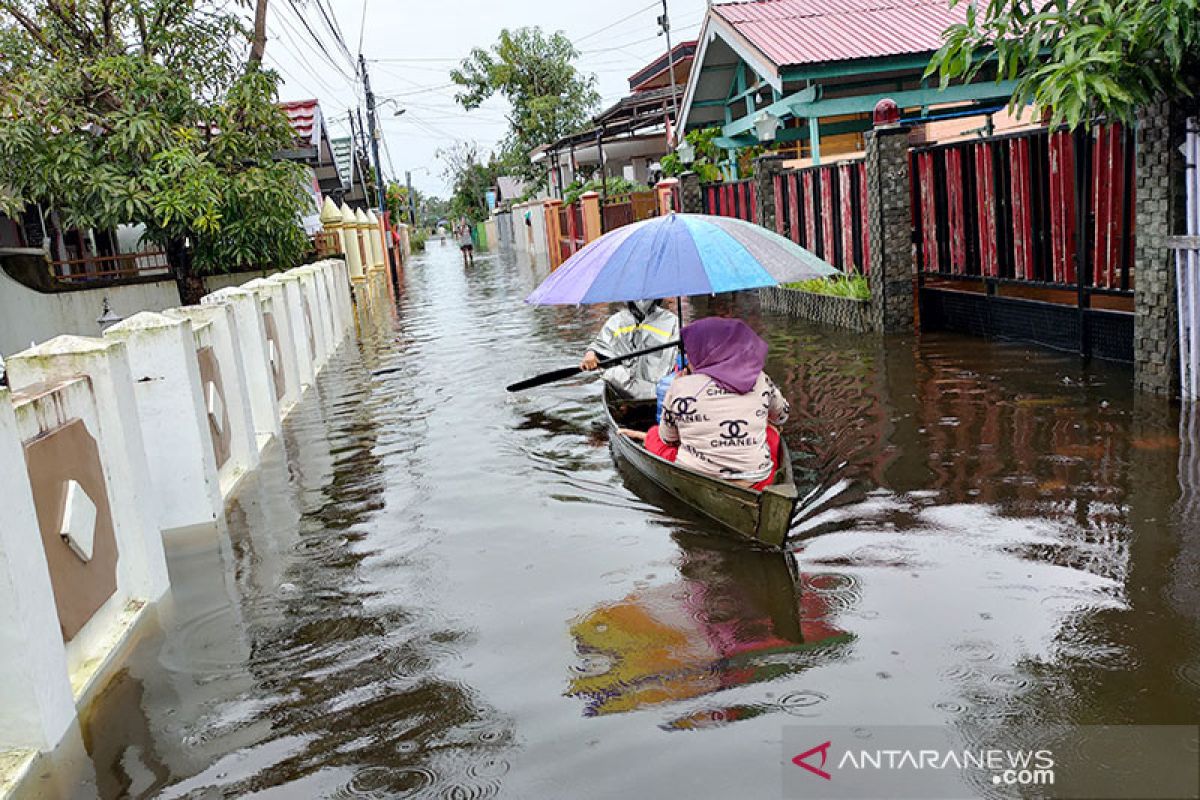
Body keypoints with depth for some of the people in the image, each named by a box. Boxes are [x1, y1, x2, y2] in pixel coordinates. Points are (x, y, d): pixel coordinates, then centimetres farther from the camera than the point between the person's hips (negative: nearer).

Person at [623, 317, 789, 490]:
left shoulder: (681, 387, -9)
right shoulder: (761, 381, -2)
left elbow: (668, 439, 6)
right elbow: (782, 415, 19)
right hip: (755, 484, 1)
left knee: (654, 434, 23)